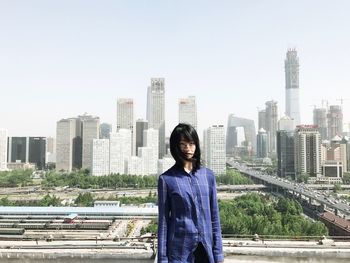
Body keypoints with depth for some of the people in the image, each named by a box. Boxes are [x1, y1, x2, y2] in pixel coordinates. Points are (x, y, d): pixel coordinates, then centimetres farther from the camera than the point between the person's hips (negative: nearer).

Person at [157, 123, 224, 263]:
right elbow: (163, 220, -2)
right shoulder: (166, 179, -6)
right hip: (179, 250, -2)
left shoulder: (208, 175, 3)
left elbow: (214, 216, 5)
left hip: (205, 249, 3)